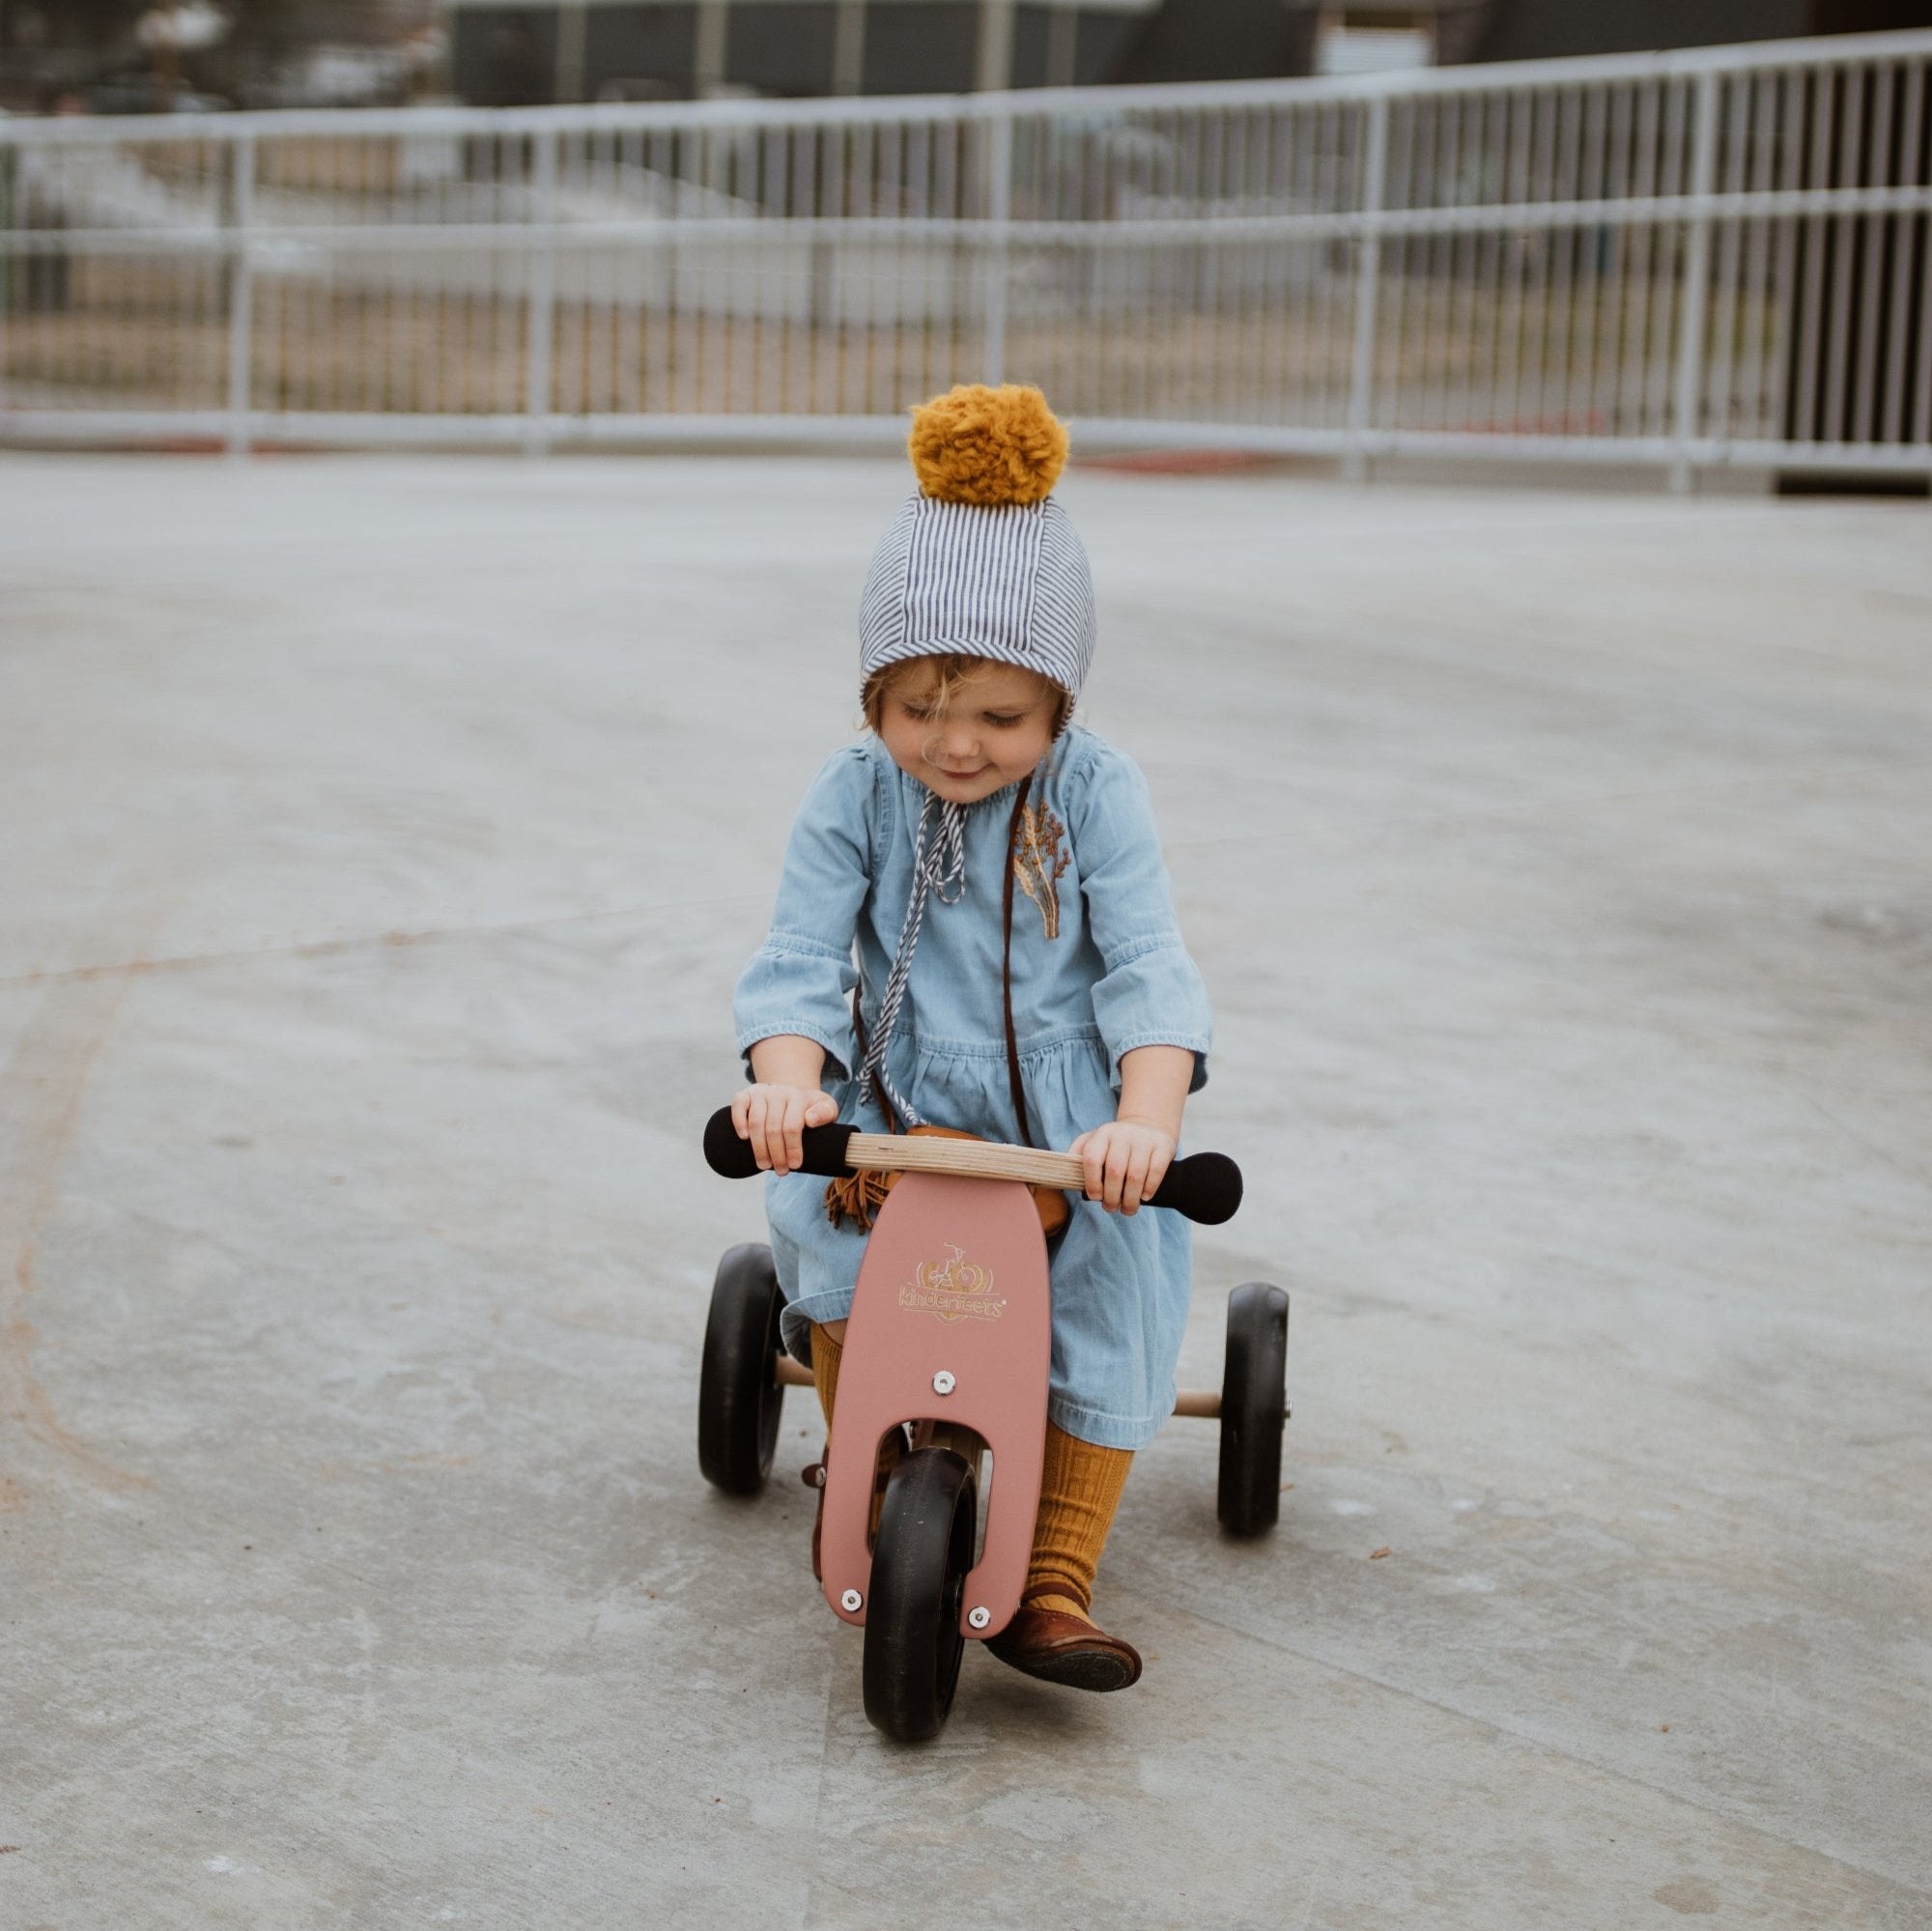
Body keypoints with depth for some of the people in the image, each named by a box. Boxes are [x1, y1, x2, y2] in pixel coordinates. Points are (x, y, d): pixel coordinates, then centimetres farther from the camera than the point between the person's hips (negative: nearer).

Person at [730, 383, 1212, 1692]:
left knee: (1127, 1269, -23)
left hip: (1065, 1120, -1)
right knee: (818, 1221, -25)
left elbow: (1147, 968, -14)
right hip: (899, 1113, 1)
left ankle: (1057, 1576, -13)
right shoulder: (854, 797, -3)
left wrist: (1147, 1118, -33)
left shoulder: (1095, 792, -6)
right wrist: (788, 1085, -32)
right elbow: (802, 959, -11)